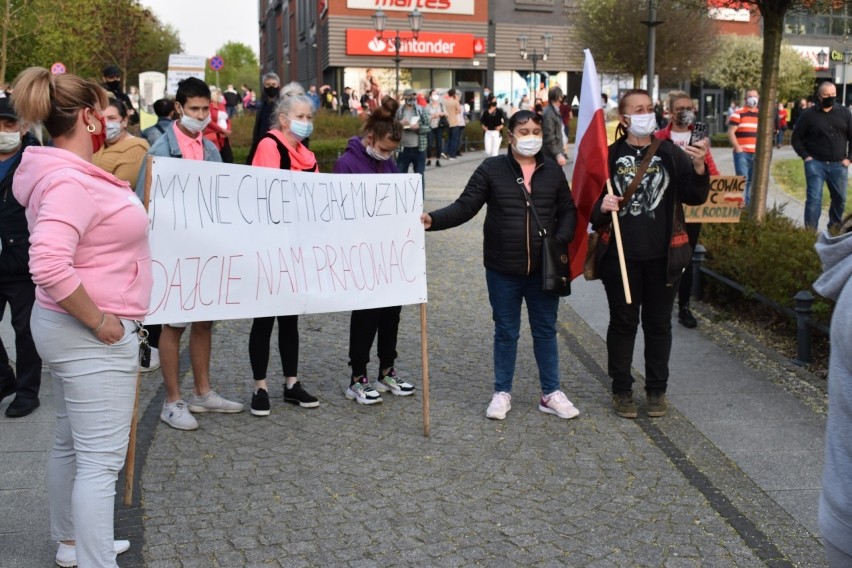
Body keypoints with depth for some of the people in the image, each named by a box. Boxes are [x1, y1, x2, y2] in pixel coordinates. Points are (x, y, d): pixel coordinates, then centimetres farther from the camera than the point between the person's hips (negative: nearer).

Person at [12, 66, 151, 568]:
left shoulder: (65, 173, 9)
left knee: (71, 444, 22)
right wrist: (100, 321, -24)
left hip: (72, 331, 11)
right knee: (101, 460, -5)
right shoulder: (70, 182, -23)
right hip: (93, 339, -11)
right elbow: (48, 266, -35)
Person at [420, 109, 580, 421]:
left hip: (544, 269, 2)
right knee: (506, 332, 11)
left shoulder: (553, 171, 4)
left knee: (545, 330, 12)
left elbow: (568, 210, 10)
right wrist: (433, 220, -24)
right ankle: (502, 392, 26)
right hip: (502, 270, -2)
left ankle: (551, 393, 25)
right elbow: (465, 207, -9)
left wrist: (560, 241, -7)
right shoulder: (491, 168, -5)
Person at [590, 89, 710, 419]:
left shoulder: (671, 154, 1)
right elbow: (592, 202, 3)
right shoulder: (610, 156, -2)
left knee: (658, 323, 12)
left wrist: (699, 167, -21)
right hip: (621, 256, -1)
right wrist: (602, 207, -19)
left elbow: (695, 197, -4)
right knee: (623, 322, 10)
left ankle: (657, 390, 26)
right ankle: (621, 389, 23)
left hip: (663, 256, 1)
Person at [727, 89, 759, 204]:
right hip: (742, 152, -5)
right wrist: (737, 147, -14)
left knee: (753, 180, 8)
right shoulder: (738, 114, -1)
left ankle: (749, 203, 15)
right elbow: (731, 132, -6)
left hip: (757, 153, 5)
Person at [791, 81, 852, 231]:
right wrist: (805, 156, -5)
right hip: (816, 164, -3)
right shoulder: (808, 115, 0)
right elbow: (796, 138, 4)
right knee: (814, 198, -6)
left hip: (838, 165, 3)